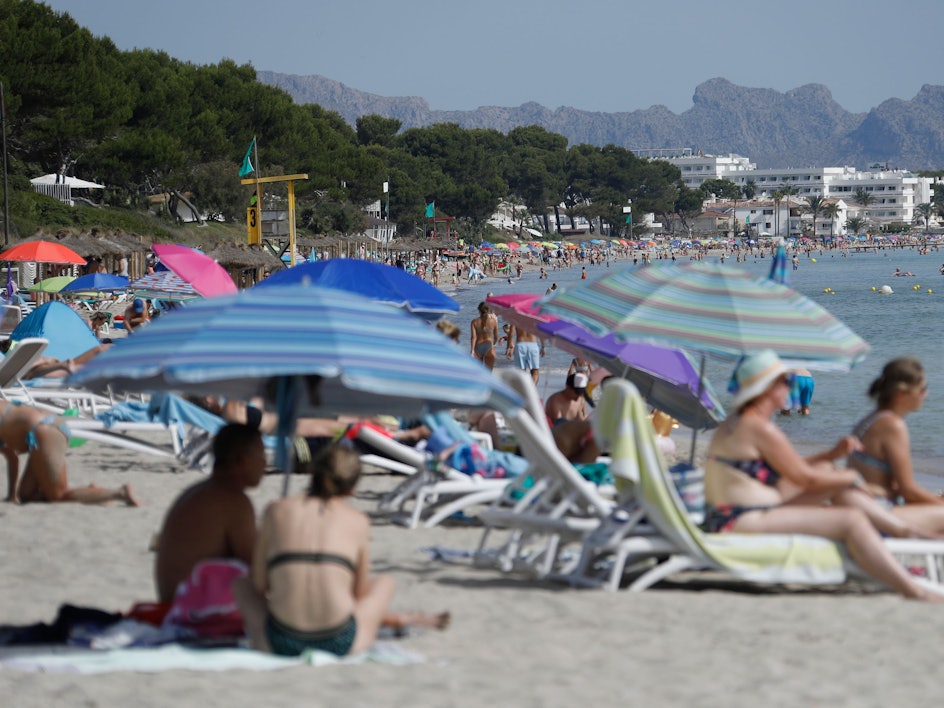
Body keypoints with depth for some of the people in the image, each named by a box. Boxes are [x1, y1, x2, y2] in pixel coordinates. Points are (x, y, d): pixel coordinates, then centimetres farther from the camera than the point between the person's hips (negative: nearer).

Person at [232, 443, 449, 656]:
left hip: (281, 644, 0)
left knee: (241, 585, 32)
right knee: (385, 583, 30)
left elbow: (260, 584, 7)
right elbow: (360, 593, 9)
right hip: (340, 644, 0)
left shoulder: (277, 510, 5)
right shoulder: (358, 521, 4)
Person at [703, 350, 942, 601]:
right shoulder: (760, 429, -16)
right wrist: (854, 478, 5)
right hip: (748, 522, -11)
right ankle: (915, 592, -15)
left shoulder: (733, 424, 15)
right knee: (852, 520, -15)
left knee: (827, 471, 18)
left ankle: (904, 531, 22)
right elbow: (806, 479, -10)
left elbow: (791, 469, 22)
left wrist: (832, 455, 15)